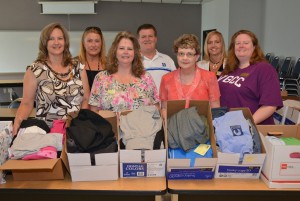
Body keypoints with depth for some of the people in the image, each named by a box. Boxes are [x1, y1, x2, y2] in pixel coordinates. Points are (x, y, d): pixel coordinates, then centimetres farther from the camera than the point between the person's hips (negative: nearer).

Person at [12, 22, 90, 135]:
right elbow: (27, 103, 1)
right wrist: (18, 121, -16)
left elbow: (86, 99, 9)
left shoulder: (78, 68, 6)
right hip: (47, 131, -1)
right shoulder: (34, 70, -1)